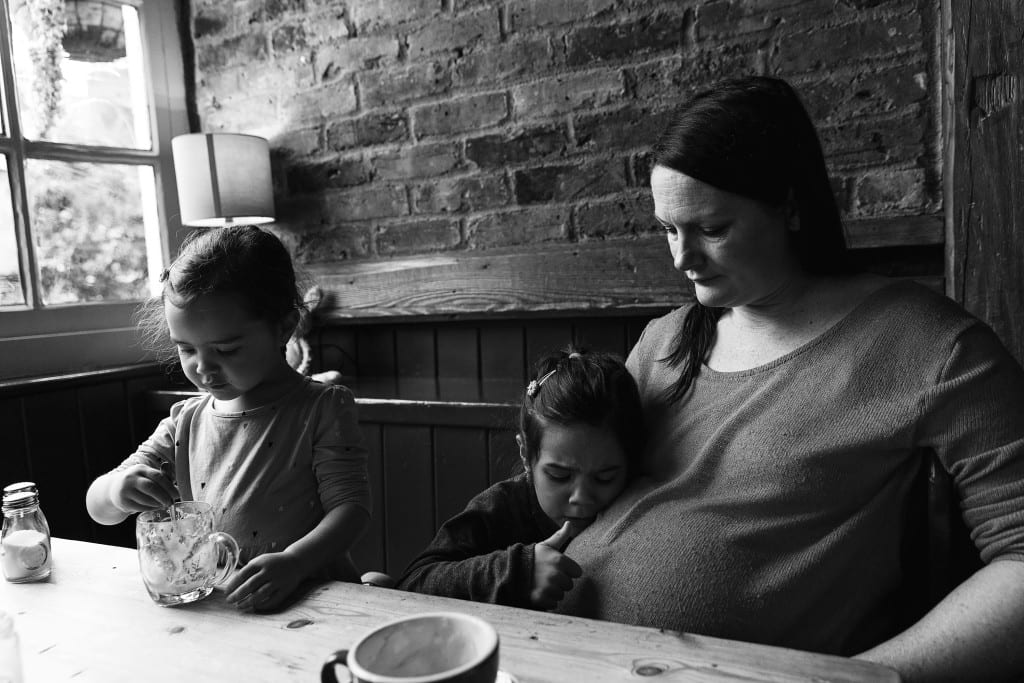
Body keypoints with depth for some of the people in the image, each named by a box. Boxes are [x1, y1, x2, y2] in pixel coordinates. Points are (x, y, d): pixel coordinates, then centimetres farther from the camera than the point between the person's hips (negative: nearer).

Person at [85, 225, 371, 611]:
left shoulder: (322, 409, -5)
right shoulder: (186, 421, 8)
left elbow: (349, 506, -11)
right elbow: (97, 507, 12)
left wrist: (292, 563, -28)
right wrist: (117, 489, -12)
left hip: (309, 597, -4)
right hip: (210, 604, 5)